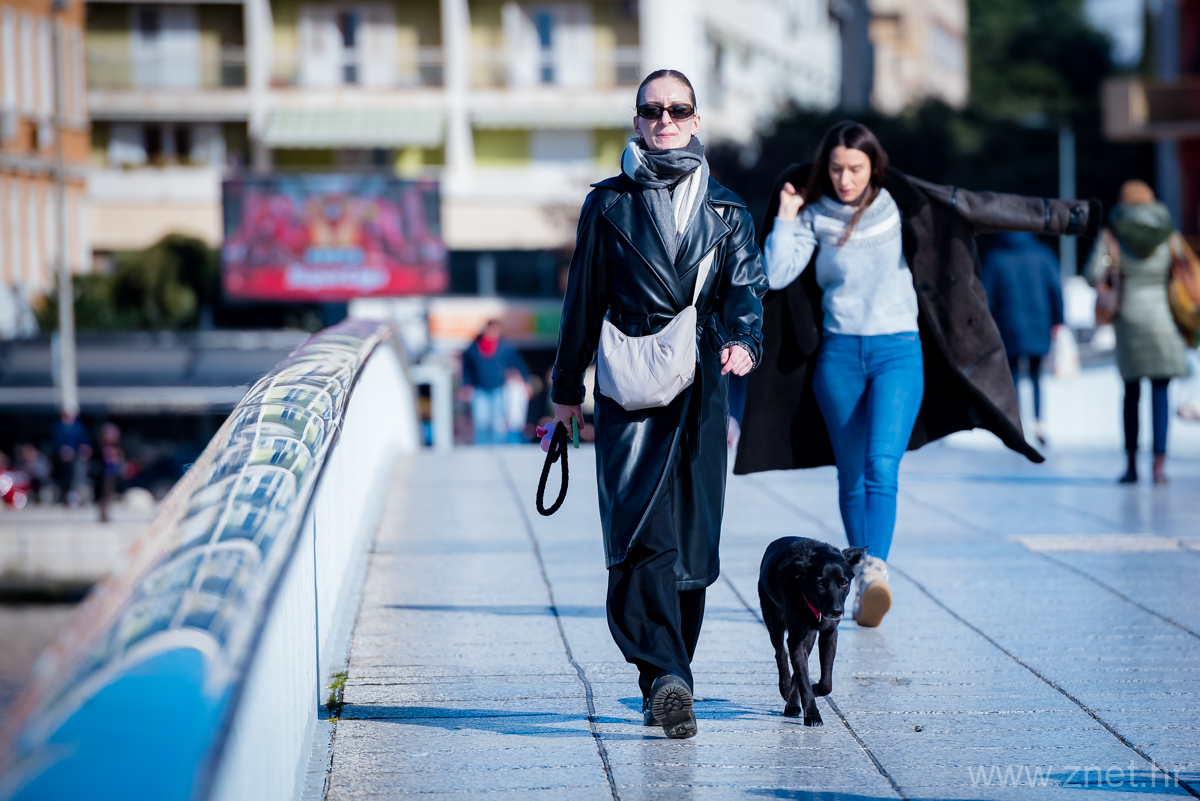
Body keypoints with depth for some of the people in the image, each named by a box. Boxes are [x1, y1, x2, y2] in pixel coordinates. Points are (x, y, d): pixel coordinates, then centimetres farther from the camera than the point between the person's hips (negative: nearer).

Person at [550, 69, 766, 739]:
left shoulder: (726, 210, 14)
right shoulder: (609, 204, 12)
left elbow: (746, 287, 2)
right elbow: (584, 299, 14)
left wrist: (743, 341, -19)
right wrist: (568, 388, 14)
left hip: (702, 386, 2)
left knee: (692, 538, 3)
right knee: (642, 529, -16)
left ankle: (666, 684, 14)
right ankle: (667, 677, -25)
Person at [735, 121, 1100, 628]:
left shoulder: (902, 205, 1)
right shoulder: (814, 217, 4)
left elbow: (983, 209, 1)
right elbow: (777, 275, -5)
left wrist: (1063, 216, 2)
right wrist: (785, 217, -6)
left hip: (898, 352, -2)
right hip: (838, 355, 2)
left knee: (882, 464, -20)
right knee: (852, 477, 6)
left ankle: (877, 569, -32)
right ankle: (864, 585, 15)